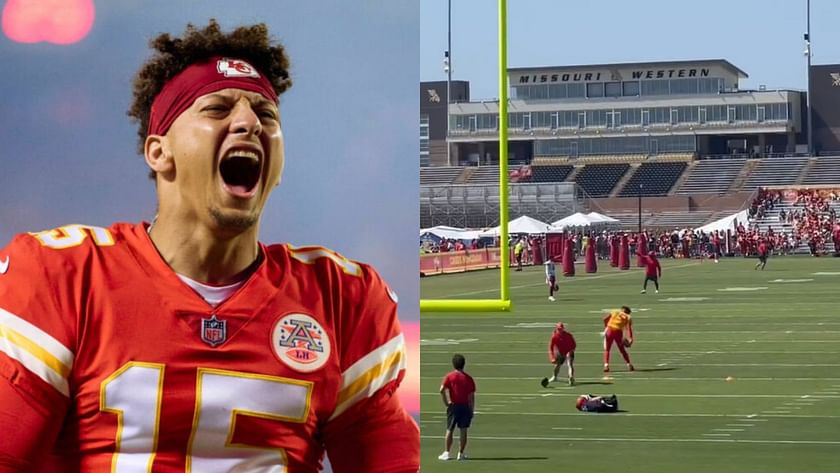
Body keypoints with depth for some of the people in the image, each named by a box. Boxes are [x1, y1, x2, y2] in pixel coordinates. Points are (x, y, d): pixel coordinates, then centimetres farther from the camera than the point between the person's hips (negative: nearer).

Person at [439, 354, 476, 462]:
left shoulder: (449, 376, -2)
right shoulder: (468, 378, 0)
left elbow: (442, 390, -14)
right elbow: (472, 396, -1)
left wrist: (446, 403, -4)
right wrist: (472, 410, 4)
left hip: (453, 406, -1)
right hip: (465, 406, 1)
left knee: (449, 430, 5)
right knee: (463, 431, 5)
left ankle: (447, 453, 2)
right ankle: (461, 453, 5)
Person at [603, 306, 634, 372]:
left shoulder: (614, 312, 21)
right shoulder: (627, 317, 17)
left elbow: (605, 319, 5)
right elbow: (629, 328, 0)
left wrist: (605, 327, 17)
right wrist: (630, 338, -7)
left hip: (609, 330, 0)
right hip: (618, 332, 0)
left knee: (607, 349, 11)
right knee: (622, 350, 18)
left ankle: (606, 365, -4)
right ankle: (629, 365, 20)